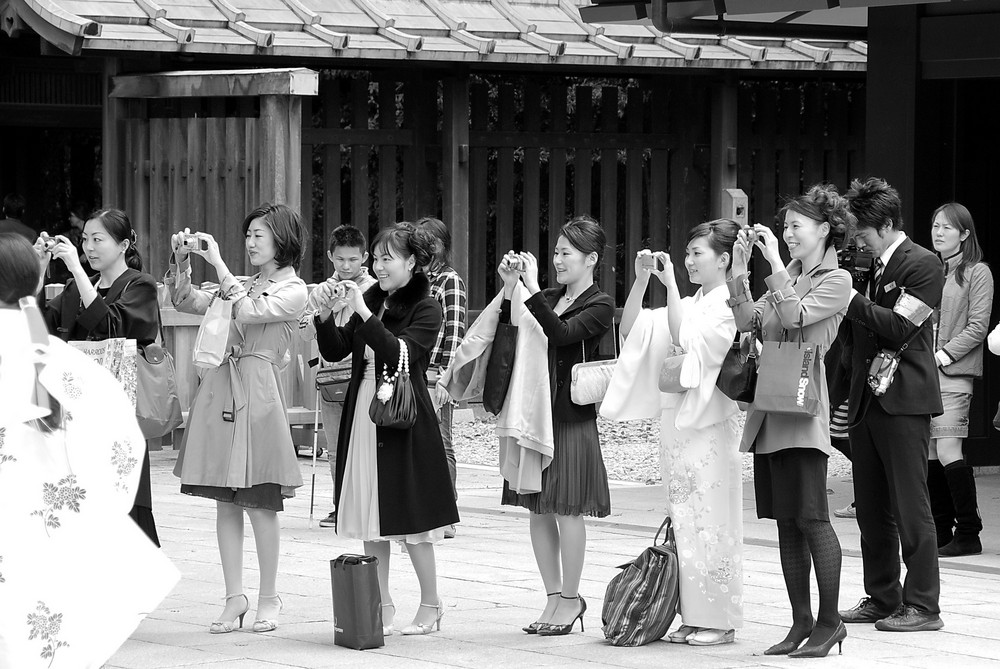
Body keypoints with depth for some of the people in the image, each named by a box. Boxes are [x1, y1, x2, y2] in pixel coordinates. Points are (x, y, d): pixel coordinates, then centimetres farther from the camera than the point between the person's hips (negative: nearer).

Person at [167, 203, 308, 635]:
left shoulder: (294, 291, -2)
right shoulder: (244, 285, 17)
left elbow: (248, 311, -17)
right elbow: (186, 303, 16)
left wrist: (218, 263, -15)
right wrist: (181, 261, 1)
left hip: (257, 392, -6)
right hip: (220, 388, 6)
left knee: (259, 502, -2)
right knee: (225, 502, 6)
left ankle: (268, 598, 9)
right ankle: (235, 597, 11)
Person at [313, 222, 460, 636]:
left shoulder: (425, 308, -6)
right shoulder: (372, 299, 10)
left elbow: (400, 354, -20)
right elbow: (335, 351, 8)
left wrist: (364, 314, -24)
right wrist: (325, 316, -9)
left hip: (404, 420, -6)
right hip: (363, 414, 6)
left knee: (411, 521, 0)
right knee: (371, 522, 6)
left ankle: (431, 604, 14)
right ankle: (382, 607, 14)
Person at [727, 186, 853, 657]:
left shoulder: (837, 280, -2)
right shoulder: (786, 278, 19)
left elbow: (794, 316, -16)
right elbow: (748, 321, 8)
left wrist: (775, 262, -13)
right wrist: (739, 271, 0)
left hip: (802, 410, -7)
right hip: (769, 412, 7)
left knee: (811, 517, -9)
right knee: (785, 521, 7)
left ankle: (829, 622, -4)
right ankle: (801, 622, 12)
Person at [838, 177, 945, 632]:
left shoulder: (922, 265, -7)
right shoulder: (873, 268, 17)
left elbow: (899, 327, -17)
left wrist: (850, 299, -14)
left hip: (903, 401, -8)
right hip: (866, 402, 8)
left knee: (910, 506, -5)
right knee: (871, 509, 11)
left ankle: (922, 606, -1)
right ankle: (882, 599, 18)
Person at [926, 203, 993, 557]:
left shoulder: (977, 273, -1)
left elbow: (978, 327, -6)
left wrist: (944, 354, -13)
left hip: (953, 372, -6)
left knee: (948, 452, -12)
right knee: (931, 454, 4)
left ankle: (968, 534, -5)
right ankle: (941, 532, 10)